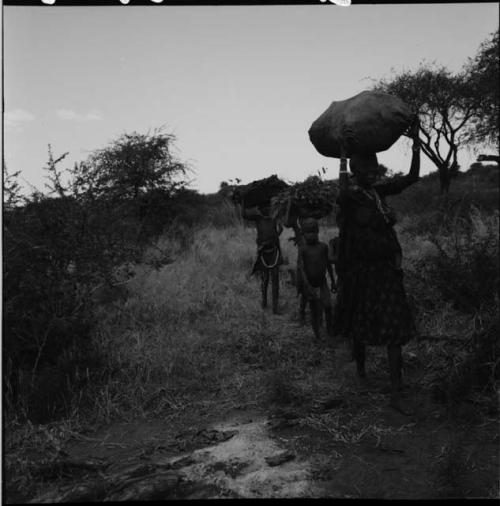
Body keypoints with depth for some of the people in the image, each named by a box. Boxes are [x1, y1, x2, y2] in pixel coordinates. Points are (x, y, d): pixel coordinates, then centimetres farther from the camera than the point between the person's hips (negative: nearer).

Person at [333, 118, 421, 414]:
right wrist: (343, 157, -27)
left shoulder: (381, 191, 6)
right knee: (360, 326, 13)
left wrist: (416, 142, -3)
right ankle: (360, 367, 43)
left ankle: (396, 394, 3)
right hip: (360, 271, -4)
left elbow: (412, 177, 4)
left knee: (395, 328, -1)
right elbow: (344, 193, -35)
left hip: (387, 270, 5)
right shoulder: (350, 196, -10)